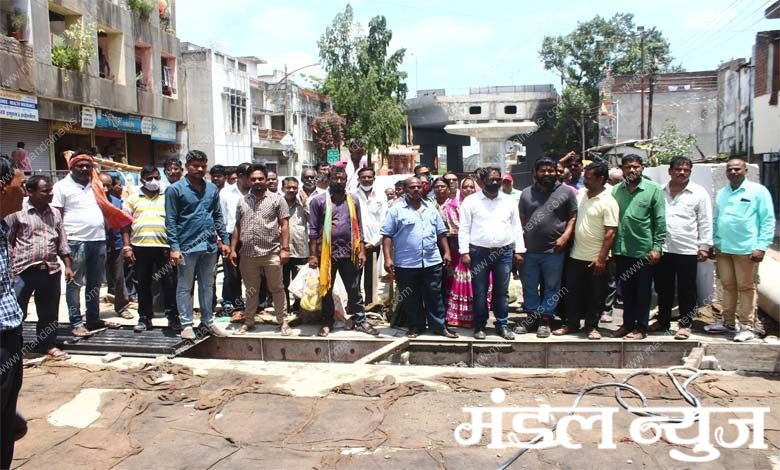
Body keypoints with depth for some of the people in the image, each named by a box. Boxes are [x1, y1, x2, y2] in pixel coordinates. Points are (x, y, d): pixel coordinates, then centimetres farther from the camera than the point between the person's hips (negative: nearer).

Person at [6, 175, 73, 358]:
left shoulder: (54, 213, 10)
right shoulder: (17, 211, -4)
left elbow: (62, 242, 14)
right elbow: (7, 241, -2)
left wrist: (67, 266, 9)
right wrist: (9, 268, -6)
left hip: (51, 270, 4)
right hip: (24, 271, -4)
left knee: (49, 312, 12)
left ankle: (48, 344, 26)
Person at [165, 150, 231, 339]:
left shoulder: (212, 189, 9)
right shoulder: (175, 189, -5)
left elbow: (218, 216, 13)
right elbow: (171, 221, -7)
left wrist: (225, 240, 7)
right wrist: (174, 247, -13)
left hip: (210, 245, 5)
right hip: (187, 246, -4)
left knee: (207, 286, 14)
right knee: (185, 287, 6)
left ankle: (208, 320, 24)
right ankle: (186, 324, 15)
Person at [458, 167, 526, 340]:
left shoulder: (509, 202, 10)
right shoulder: (470, 201, 0)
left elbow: (516, 227, 11)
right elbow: (464, 228, -2)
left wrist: (519, 250, 6)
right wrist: (464, 252, -8)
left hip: (504, 252, 2)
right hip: (479, 252, -2)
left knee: (502, 292, 8)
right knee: (479, 292, 3)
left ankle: (502, 324, 19)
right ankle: (479, 326, 15)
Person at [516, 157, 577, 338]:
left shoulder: (566, 192, 1)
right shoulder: (526, 193, 9)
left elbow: (573, 217, 1)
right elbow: (521, 220, 11)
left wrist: (565, 236, -12)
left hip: (554, 250, -2)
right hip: (529, 250, 3)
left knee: (551, 287, 6)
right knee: (529, 286, 11)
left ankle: (545, 320, 17)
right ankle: (532, 316, 25)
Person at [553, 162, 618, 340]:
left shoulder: (608, 202, -14)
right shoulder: (581, 194, 6)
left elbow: (611, 232, -17)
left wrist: (601, 258, -19)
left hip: (595, 259, -6)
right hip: (576, 256, 6)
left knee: (595, 296, 7)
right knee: (572, 292, 12)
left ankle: (592, 326, 20)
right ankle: (571, 324, 24)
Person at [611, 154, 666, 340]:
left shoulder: (653, 189, -3)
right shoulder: (616, 190, 7)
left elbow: (660, 221, -5)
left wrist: (657, 247, -10)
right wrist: (610, 247, 5)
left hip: (644, 250, -4)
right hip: (621, 250, 4)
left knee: (643, 292, 7)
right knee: (626, 291, 14)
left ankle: (641, 328, 16)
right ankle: (627, 324, 25)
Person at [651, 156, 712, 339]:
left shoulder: (699, 193, 0)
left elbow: (705, 222, -1)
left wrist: (705, 246, -6)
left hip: (687, 250, -3)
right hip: (662, 249, 3)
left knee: (686, 290, 5)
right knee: (663, 289, 13)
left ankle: (685, 324, 16)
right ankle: (663, 321, 27)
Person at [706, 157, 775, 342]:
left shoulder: (758, 191, -4)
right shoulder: (721, 193, 14)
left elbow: (768, 221, -7)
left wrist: (761, 247, -13)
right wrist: (713, 243, 14)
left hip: (746, 249, -5)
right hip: (723, 249, 6)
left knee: (746, 288, 2)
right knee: (728, 286, 13)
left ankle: (747, 327, 10)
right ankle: (728, 322, 24)